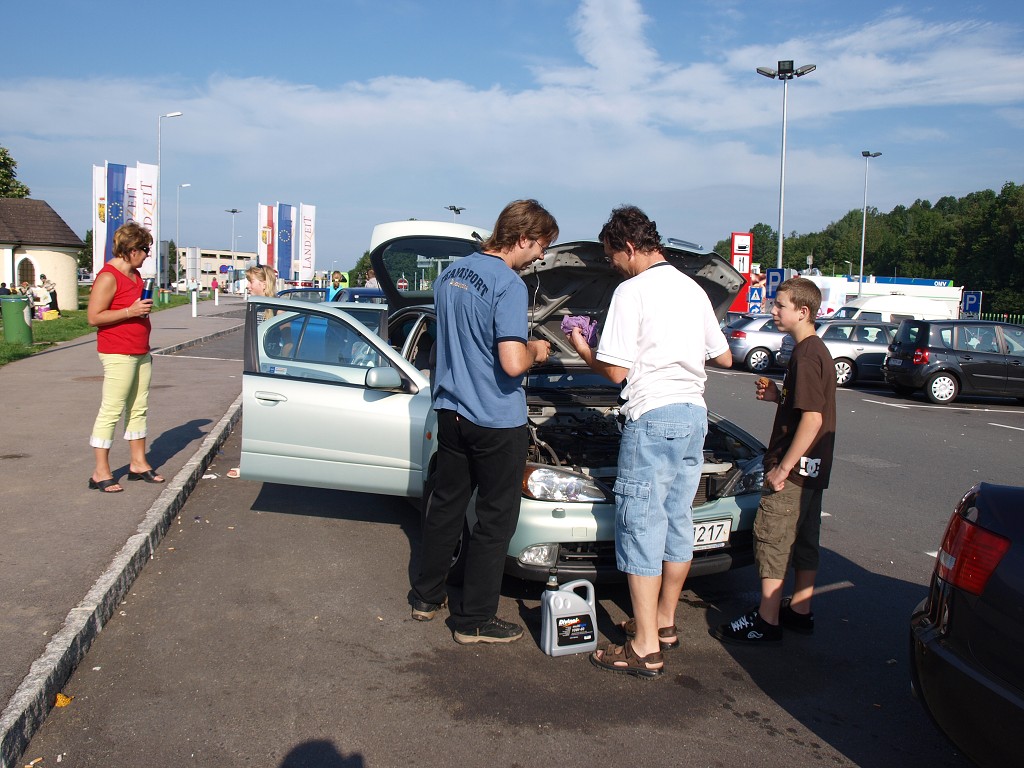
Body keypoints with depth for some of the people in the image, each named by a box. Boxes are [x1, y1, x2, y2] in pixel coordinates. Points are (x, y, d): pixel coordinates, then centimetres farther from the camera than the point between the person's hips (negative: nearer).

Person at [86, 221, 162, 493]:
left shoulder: (135, 274, 15)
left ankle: (138, 463, 21)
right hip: (118, 355, -9)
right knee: (111, 411, -6)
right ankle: (101, 473, -1)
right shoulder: (108, 277, -14)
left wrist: (146, 308, 15)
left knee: (138, 409, 12)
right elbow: (94, 317, -18)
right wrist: (130, 311, -21)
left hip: (140, 353, 9)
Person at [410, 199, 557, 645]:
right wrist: (535, 351, -4)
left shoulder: (450, 274, 9)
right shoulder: (509, 285, -18)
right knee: (495, 518, 5)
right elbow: (512, 364, -26)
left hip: (451, 412, 8)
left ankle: (426, 598, 31)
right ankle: (473, 620, 14)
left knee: (445, 505, 19)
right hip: (496, 422, -8)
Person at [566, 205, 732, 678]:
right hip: (694, 413, 9)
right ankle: (664, 622, 28)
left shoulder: (632, 291, -11)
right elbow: (725, 358, 19)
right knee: (677, 521, 15)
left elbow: (616, 371, -14)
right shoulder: (694, 290, 14)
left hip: (653, 415, -9)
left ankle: (646, 648, -1)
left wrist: (583, 350, 5)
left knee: (641, 524, -4)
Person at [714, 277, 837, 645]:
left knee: (771, 536, -4)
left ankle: (767, 620, 2)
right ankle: (800, 611, 26)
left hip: (795, 466, -10)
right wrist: (778, 396, 6)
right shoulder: (816, 351, 13)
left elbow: (812, 418, -24)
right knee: (803, 538, 16)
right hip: (813, 468, 10)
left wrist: (783, 467, -22)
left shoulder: (805, 356, -18)